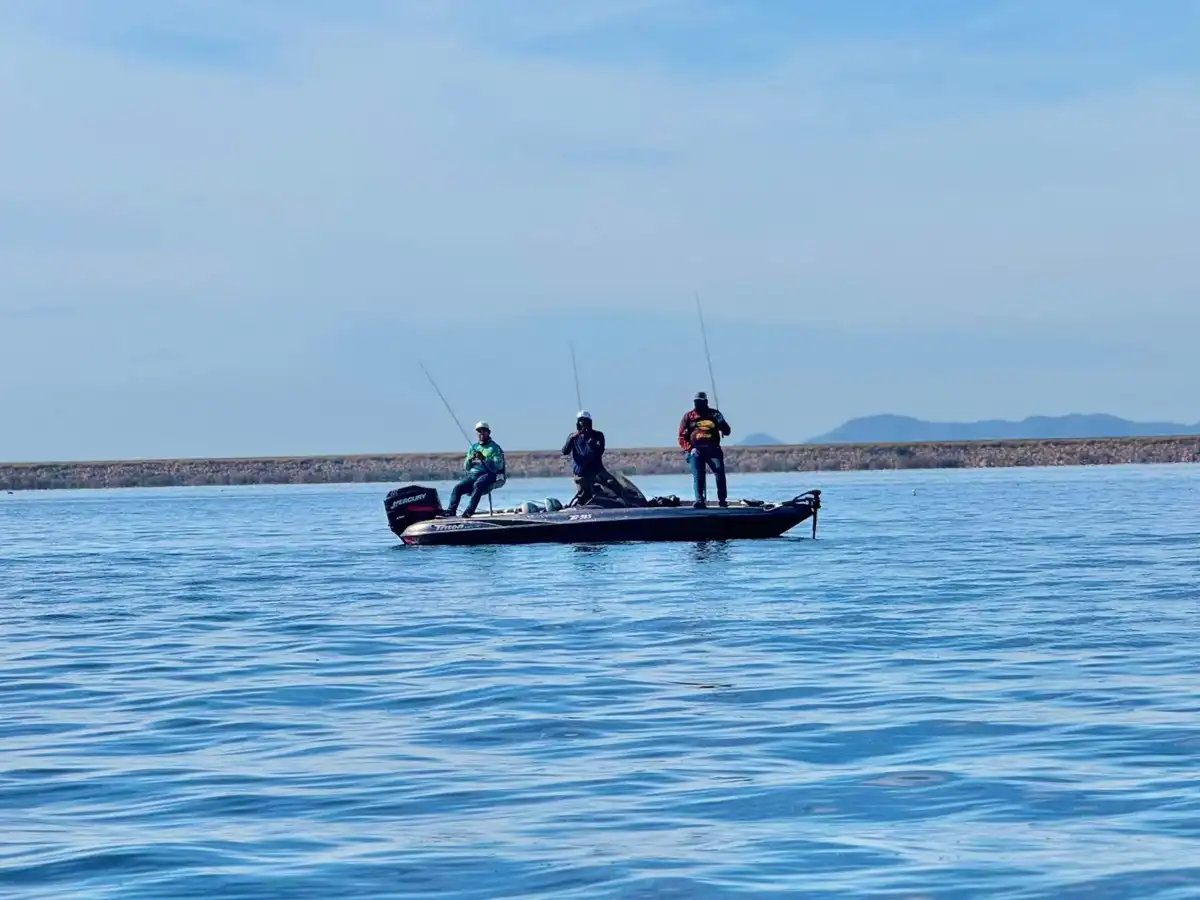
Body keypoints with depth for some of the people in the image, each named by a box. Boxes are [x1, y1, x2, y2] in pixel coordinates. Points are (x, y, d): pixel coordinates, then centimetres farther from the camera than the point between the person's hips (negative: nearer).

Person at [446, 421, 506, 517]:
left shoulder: (494, 448, 5)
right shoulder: (473, 447, 20)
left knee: (477, 485, -37)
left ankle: (469, 511, -47)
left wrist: (484, 459, -21)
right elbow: (466, 467, 19)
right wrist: (470, 459, -4)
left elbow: (497, 467, -9)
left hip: (487, 474, -5)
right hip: (472, 474, 5)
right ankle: (451, 510, -32)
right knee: (458, 487, -21)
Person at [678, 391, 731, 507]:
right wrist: (689, 448, -8)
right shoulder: (688, 416, 12)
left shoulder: (714, 414, 14)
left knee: (719, 471, -16)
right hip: (696, 450, 0)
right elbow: (682, 436, 8)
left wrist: (722, 422, -8)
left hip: (713, 449, 0)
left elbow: (727, 432, 14)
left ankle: (722, 500, -10)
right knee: (698, 475, -12)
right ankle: (699, 500, -19)